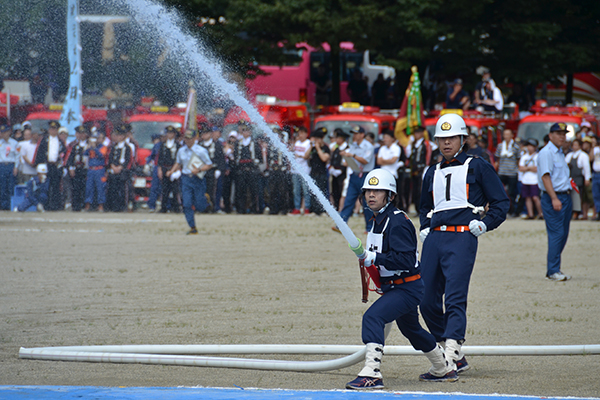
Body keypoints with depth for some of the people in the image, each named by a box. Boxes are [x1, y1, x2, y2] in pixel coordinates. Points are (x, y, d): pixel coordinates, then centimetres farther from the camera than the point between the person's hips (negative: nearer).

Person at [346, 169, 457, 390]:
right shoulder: (378, 219, 9)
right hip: (392, 287, 11)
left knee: (373, 317, -28)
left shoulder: (397, 222, -21)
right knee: (411, 330, 28)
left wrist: (375, 258, -33)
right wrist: (369, 259, 10)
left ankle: (371, 374, -36)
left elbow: (406, 260, -30)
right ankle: (444, 369, 48)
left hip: (408, 288, -11)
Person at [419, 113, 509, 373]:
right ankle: (458, 360, 10)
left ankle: (452, 351, -28)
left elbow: (501, 202, 6)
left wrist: (485, 224, -7)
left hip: (462, 237, -6)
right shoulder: (433, 173, 24)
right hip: (434, 238, 6)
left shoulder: (477, 167, 8)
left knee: (455, 297, -19)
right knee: (427, 302, 1)